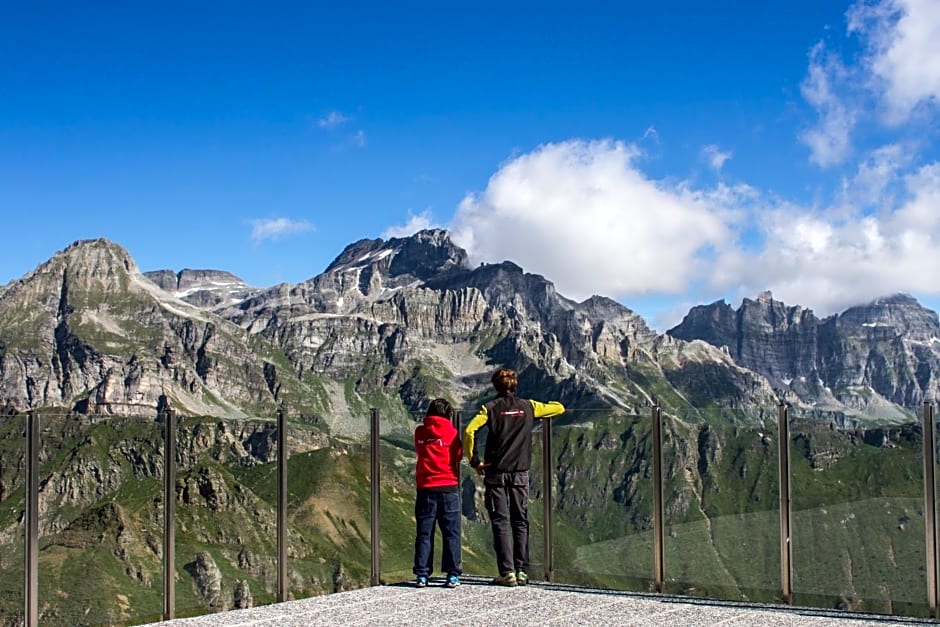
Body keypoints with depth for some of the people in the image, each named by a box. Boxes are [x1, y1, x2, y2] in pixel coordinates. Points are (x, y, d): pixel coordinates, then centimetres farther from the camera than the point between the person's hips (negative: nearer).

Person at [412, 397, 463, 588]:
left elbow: (419, 451, 15)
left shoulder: (420, 432, 5)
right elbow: (458, 455, 3)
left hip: (425, 488, 2)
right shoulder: (451, 432, -1)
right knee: (451, 533, 3)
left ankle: (422, 575, 3)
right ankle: (452, 574, 0)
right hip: (449, 487, -2)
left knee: (424, 533, 6)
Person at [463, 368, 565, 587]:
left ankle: (507, 572, -5)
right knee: (520, 522, 9)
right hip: (520, 474, 2)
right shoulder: (528, 406, 5)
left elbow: (469, 431, -15)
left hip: (496, 473, -2)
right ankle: (522, 571, 7)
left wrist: (475, 461, -7)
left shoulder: (491, 407, -1)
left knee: (501, 523, 0)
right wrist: (542, 407, 34)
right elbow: (559, 408, 17)